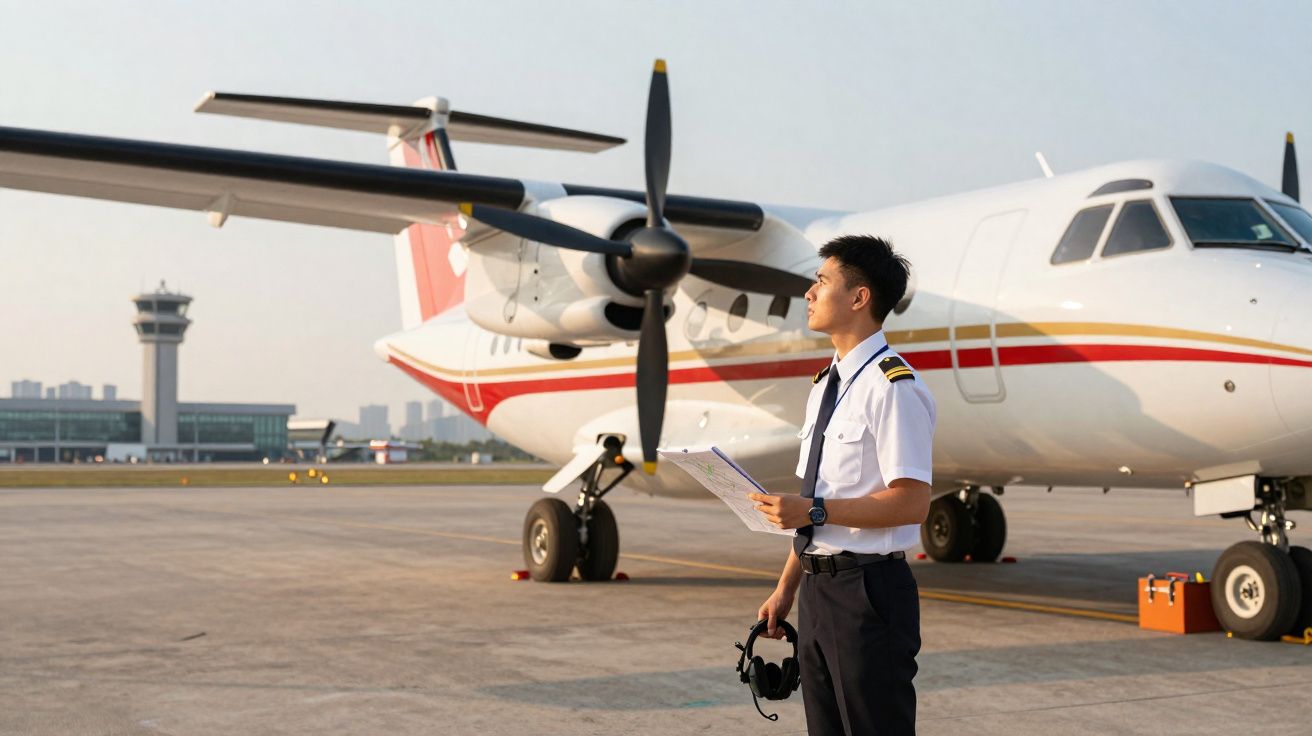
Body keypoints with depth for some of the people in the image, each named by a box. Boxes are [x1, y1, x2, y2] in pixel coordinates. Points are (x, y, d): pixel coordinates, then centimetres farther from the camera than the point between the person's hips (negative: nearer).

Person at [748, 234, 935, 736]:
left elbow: (911, 502, -20)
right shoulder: (826, 385, 14)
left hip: (868, 590, -9)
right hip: (819, 589, 9)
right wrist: (786, 589, 16)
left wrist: (814, 510, -22)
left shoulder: (893, 388, -14)